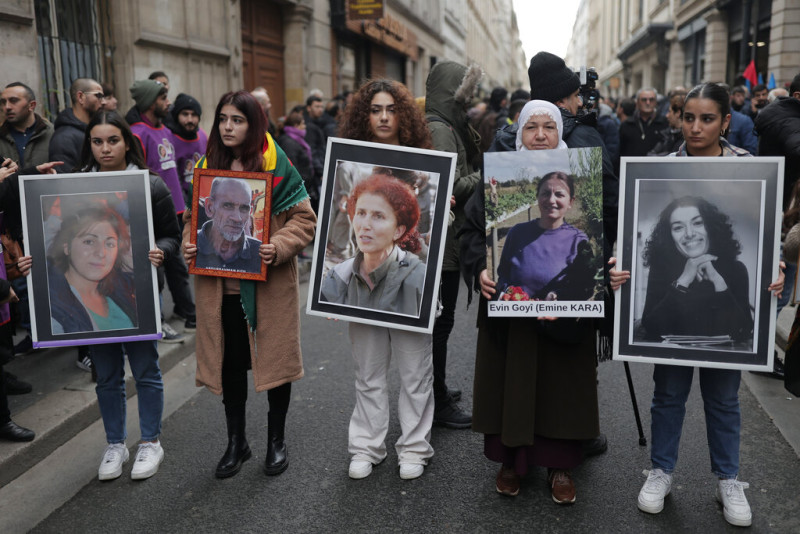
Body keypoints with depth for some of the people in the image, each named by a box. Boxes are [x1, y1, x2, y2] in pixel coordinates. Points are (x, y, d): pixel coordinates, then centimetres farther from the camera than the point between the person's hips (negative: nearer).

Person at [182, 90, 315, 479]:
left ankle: (276, 440, 27)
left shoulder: (276, 166, -6)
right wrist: (189, 244, -4)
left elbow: (303, 219, -7)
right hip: (219, 283, 4)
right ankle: (236, 442, 30)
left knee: (276, 357, 8)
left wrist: (279, 247, -23)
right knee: (229, 360, 12)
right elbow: (192, 216, 16)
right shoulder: (207, 165, 8)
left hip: (269, 283, -3)